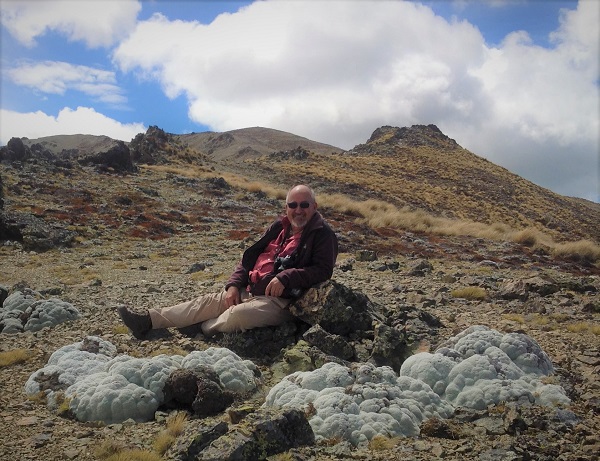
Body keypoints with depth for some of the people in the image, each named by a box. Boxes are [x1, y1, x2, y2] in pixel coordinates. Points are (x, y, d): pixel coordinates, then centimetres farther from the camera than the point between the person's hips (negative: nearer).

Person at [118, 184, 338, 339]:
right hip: (249, 292, 7)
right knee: (207, 302, -1)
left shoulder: (323, 234, -6)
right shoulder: (278, 228, 13)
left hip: (281, 301, -7)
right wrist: (234, 285, 2)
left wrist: (286, 278, -26)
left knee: (237, 315, -32)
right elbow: (249, 257, 16)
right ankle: (149, 320, -1)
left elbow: (323, 270, -16)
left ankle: (201, 331, -6)